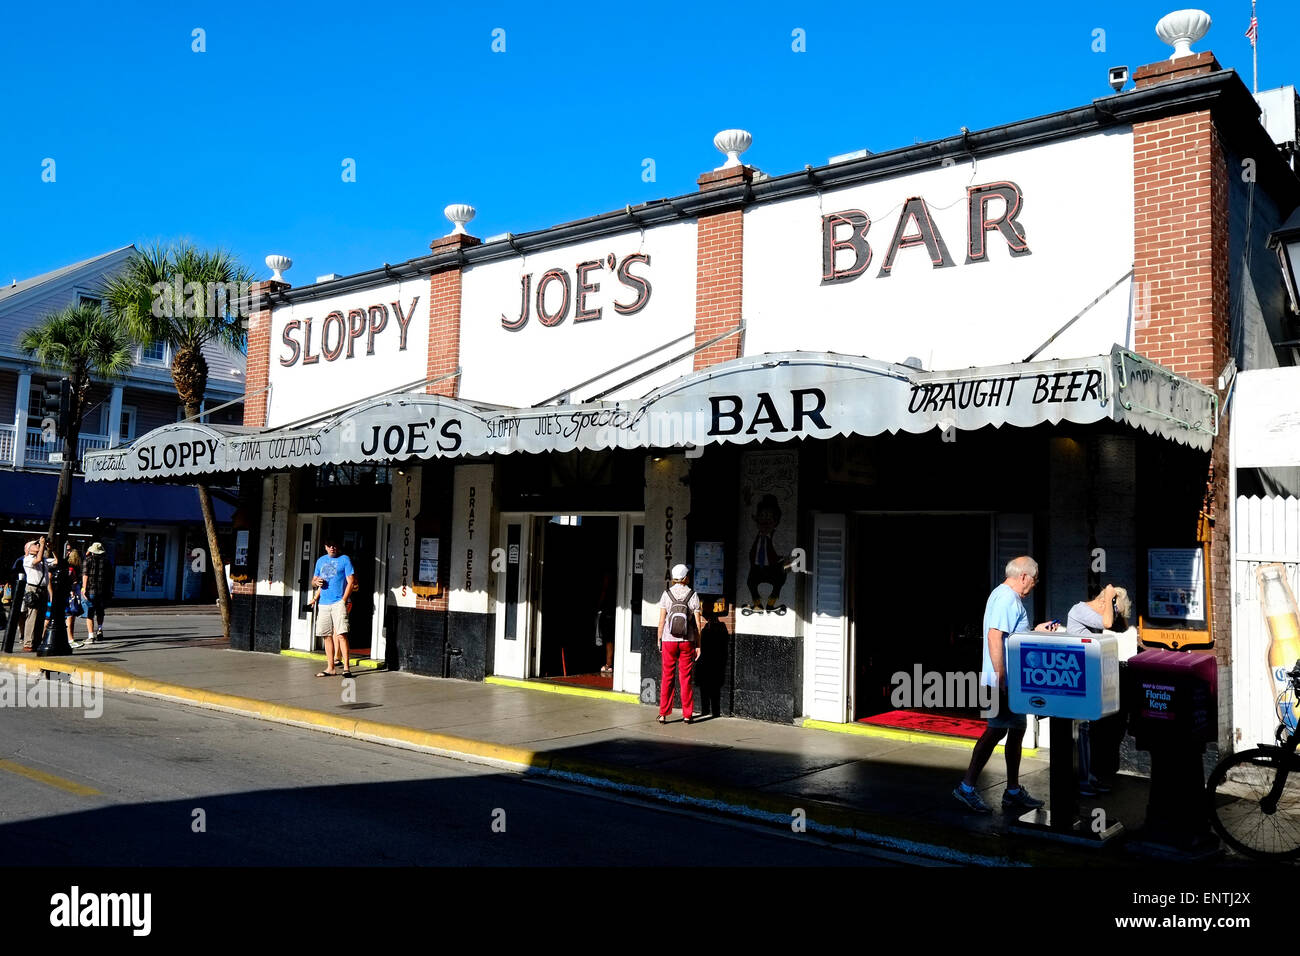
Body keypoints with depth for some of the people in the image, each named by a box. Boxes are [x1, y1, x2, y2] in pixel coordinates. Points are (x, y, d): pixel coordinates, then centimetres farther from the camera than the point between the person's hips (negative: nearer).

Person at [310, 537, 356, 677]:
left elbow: (351, 582, -3)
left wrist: (343, 600, -11)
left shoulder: (345, 559, 2)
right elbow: (314, 580, 24)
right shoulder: (320, 560, 17)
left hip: (338, 602, -5)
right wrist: (316, 582, -1)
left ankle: (346, 667, -12)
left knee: (341, 634, -13)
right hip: (323, 604, 5)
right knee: (327, 636, 6)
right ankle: (330, 668, 11)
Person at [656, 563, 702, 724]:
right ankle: (687, 714, 12)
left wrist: (659, 640, 7)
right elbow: (697, 622, -3)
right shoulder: (693, 595, -4)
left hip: (669, 640, 0)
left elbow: (662, 620, -4)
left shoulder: (667, 594, -4)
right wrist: (698, 645, 4)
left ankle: (663, 714, 7)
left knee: (667, 677, 7)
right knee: (685, 678, 8)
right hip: (687, 641, 0)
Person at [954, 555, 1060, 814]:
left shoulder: (1004, 595, 18)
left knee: (1017, 729, 13)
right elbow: (994, 636, -26)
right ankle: (967, 787, -3)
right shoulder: (1008, 598, -16)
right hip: (1005, 680, -11)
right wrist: (1001, 676, -27)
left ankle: (1013, 792, 21)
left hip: (1012, 679, 11)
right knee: (996, 730, -8)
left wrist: (1036, 630, 26)